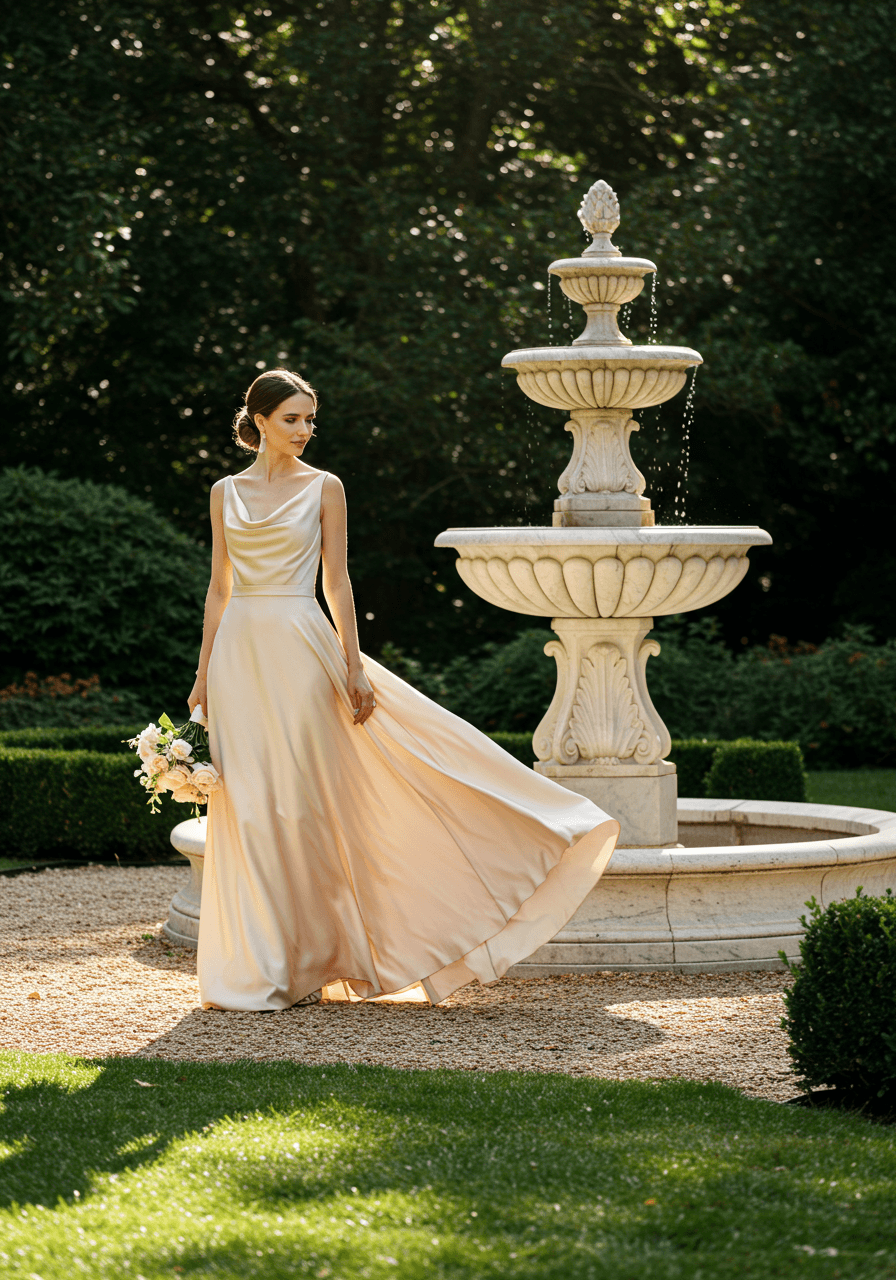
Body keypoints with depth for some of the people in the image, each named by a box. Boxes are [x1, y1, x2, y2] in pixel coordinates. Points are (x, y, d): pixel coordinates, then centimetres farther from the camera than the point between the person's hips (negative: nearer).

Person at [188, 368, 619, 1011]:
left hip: (300, 649, -3)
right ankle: (252, 965, 8)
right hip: (239, 652, 3)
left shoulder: (323, 488, 2)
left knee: (302, 801, -3)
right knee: (246, 806, 2)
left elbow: (338, 582, 0)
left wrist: (353, 666, -6)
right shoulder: (227, 492, 10)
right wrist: (204, 671, 9)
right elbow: (219, 586, 13)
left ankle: (304, 960, 6)